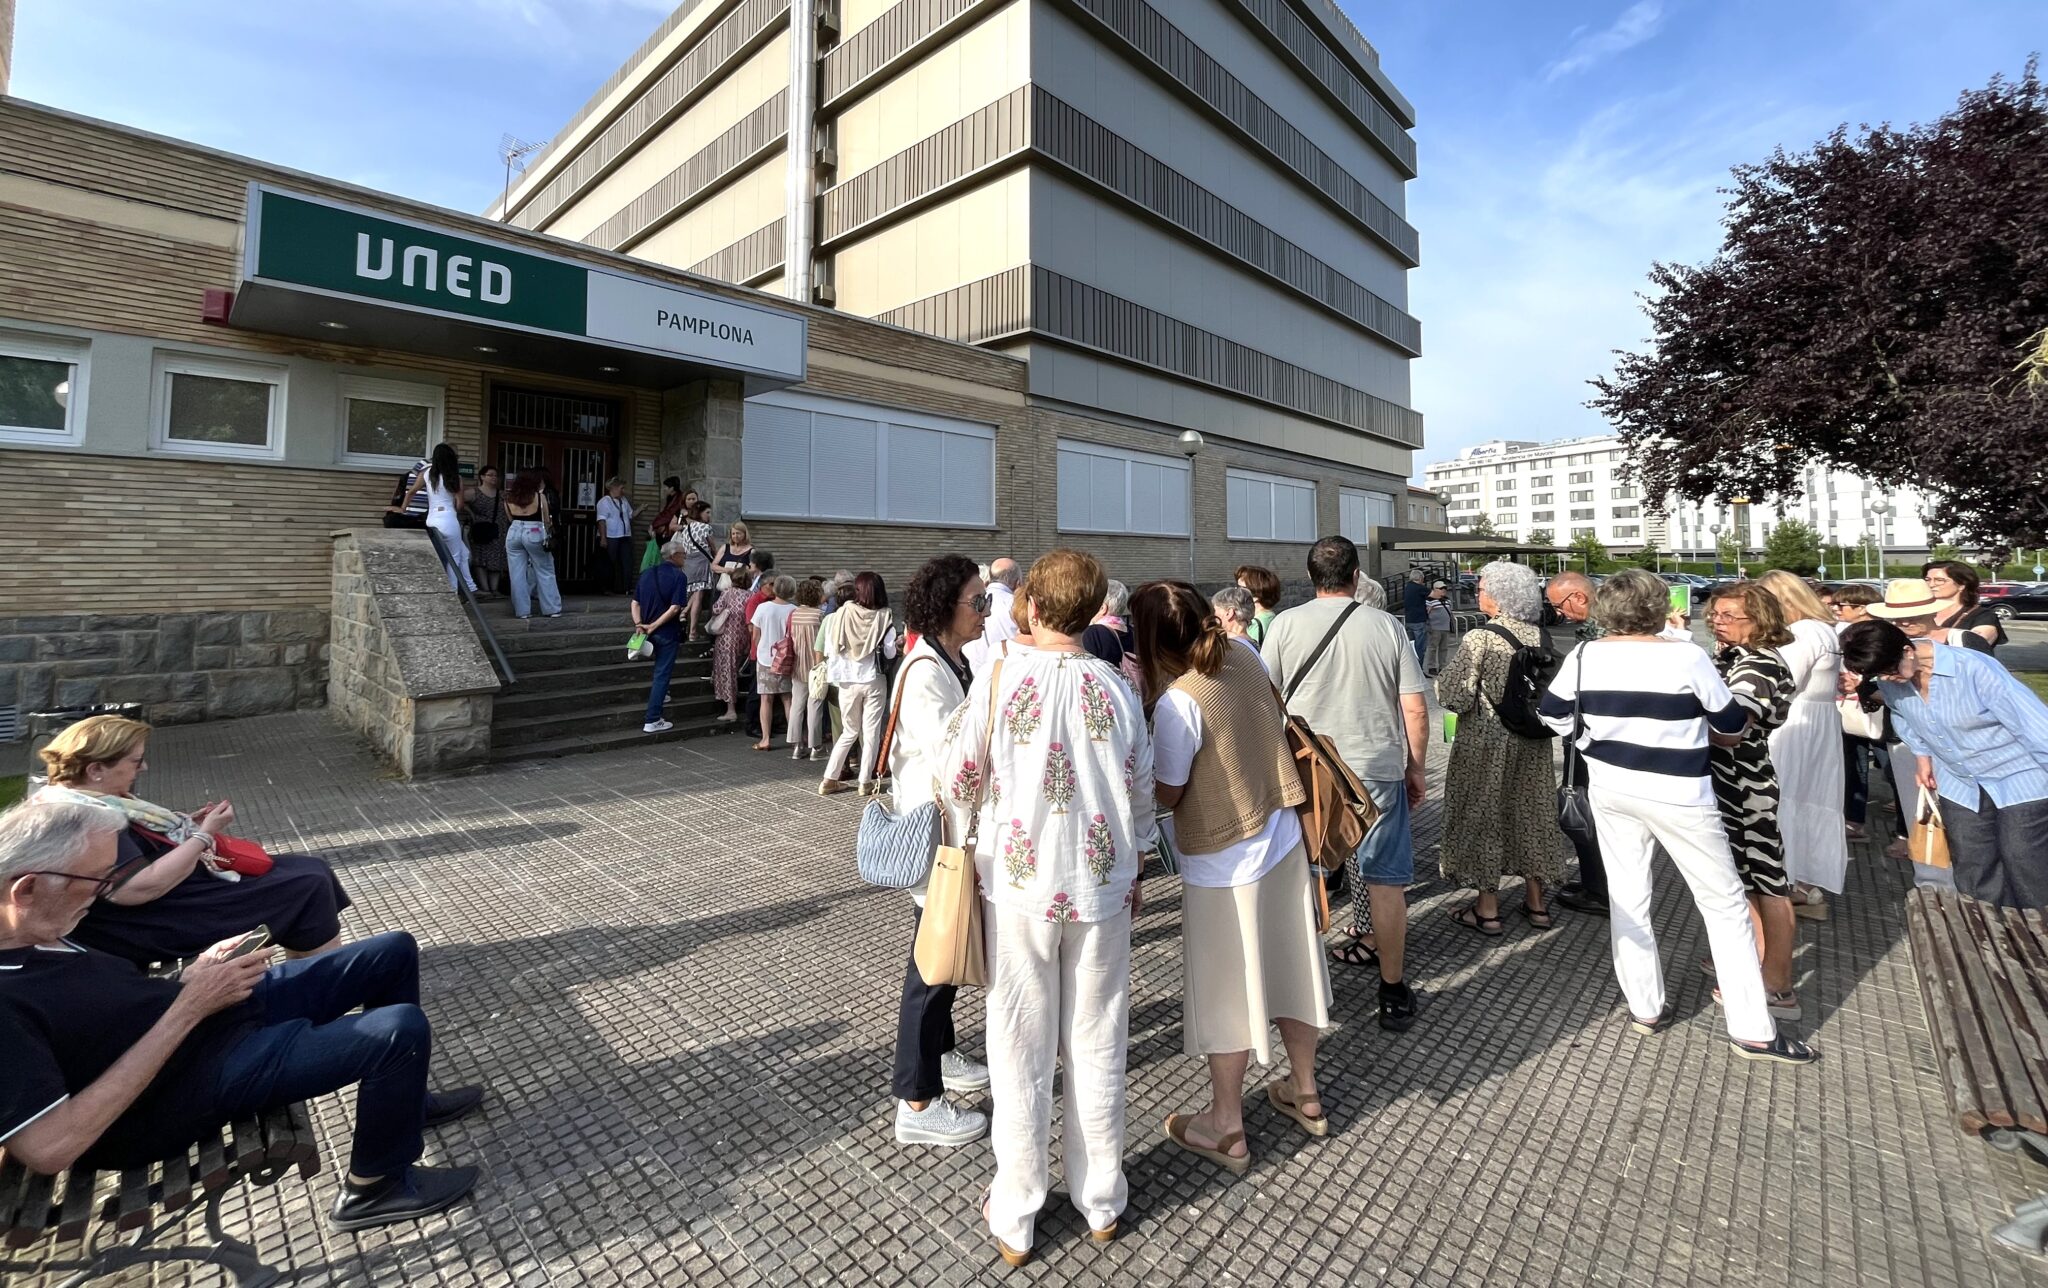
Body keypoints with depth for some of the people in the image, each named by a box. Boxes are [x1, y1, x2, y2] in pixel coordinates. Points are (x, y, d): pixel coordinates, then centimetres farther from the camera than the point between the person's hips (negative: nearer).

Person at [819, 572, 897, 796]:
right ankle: (866, 782, 13)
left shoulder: (842, 614, -6)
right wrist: (897, 643, 10)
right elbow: (890, 652, -10)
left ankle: (830, 780, 19)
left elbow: (829, 650, -4)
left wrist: (834, 673, 11)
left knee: (849, 731, 17)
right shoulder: (883, 616, -10)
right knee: (871, 732, 9)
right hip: (874, 681, -2)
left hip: (848, 681, 2)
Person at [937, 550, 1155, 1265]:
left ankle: (1016, 1219, 31)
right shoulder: (1116, 687, -6)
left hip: (1020, 886, -2)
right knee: (1097, 1046, 18)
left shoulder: (998, 678, -14)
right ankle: (1101, 1202, 36)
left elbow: (959, 780, -7)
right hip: (1102, 887, 2)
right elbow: (1141, 791, 2)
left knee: (1022, 1052, 13)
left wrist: (966, 850, 13)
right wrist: (1131, 870, 17)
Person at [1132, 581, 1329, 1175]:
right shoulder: (1245, 658, -5)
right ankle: (1305, 1092, 42)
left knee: (1227, 991, 10)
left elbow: (1166, 793, -15)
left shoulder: (1178, 701, -26)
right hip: (1283, 840, 7)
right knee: (1289, 966, 22)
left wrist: (1148, 708, -7)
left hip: (1223, 864, -7)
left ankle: (1225, 1127, 29)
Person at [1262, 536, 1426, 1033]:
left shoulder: (1285, 624, -4)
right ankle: (1393, 992, 21)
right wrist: (1416, 769, 13)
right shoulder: (1387, 626, -2)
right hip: (1377, 769, 0)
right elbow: (1415, 710, 0)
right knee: (1385, 880, 10)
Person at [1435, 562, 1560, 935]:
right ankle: (1535, 902, 29)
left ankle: (1487, 908, 15)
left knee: (1484, 816, 6)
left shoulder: (1478, 639, -18)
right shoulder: (1539, 635, 0)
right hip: (1532, 740, 6)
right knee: (1529, 813, 17)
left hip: (1486, 741, -6)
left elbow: (1455, 698, -20)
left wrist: (1442, 679, -1)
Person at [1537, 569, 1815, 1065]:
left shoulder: (1584, 656, -6)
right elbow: (1734, 727, -2)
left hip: (1610, 788, 4)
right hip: (1677, 796, -3)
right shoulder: (1687, 658, -15)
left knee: (1627, 898, 15)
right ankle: (1752, 1030, 16)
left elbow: (1552, 714, 5)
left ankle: (1645, 1009, 24)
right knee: (1725, 904, 10)